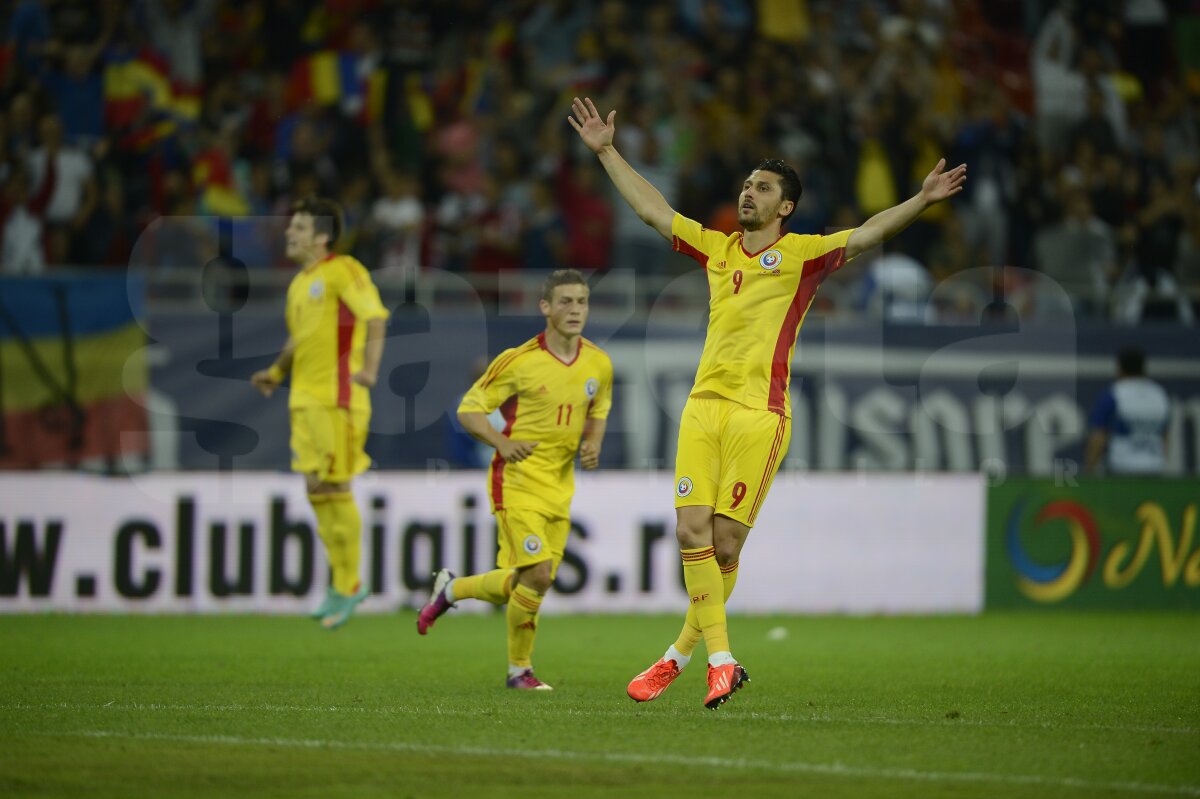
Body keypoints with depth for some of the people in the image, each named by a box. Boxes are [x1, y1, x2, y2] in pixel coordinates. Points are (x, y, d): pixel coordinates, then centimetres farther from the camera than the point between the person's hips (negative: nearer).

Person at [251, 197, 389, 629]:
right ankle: (343, 582, 18)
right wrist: (277, 372, 15)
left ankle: (348, 586, 5)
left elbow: (375, 316, -18)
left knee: (335, 488, -5)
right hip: (305, 399, 9)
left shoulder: (342, 271, -8)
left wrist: (369, 369, -30)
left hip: (337, 397, -9)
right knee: (316, 489, 9)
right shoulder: (299, 284, 18)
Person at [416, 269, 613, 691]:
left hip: (560, 486, 6)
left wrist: (592, 445, 0)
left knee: (518, 587, 6)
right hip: (517, 481, -6)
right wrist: (503, 443, -23)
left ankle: (450, 589, 35)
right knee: (538, 574, -17)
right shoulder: (519, 361, -13)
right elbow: (469, 408, -6)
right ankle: (520, 669, 2)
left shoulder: (599, 364, 3)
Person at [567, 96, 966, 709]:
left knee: (725, 543, -5)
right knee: (692, 532, -7)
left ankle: (679, 657, 7)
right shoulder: (718, 249, 17)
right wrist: (606, 152, 26)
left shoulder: (801, 255, 3)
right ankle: (721, 660, -3)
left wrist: (921, 201, -22)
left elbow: (866, 235, -8)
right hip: (704, 406, 4)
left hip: (759, 414, -4)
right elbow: (653, 209, 24)